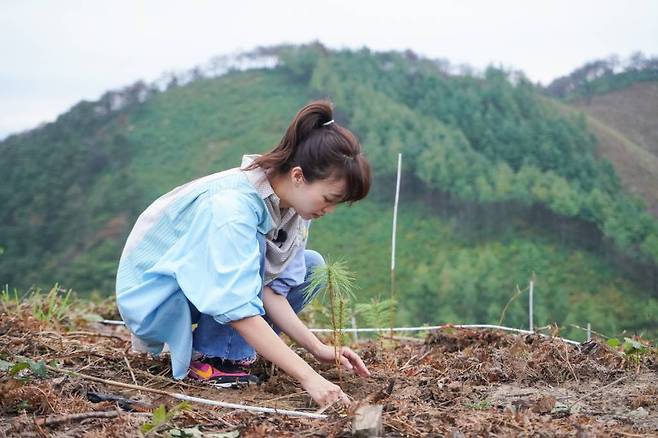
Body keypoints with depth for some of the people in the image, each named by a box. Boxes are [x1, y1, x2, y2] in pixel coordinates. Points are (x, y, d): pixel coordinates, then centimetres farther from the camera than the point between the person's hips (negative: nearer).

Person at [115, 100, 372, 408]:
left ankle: (236, 349, 1)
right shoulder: (233, 207, -34)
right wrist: (308, 377, -42)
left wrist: (318, 348, -18)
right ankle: (210, 357, -17)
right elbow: (239, 310, -39)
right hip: (151, 296, -8)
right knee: (251, 248, -31)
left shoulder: (289, 200, -10)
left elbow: (269, 288, -9)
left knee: (310, 267, -2)